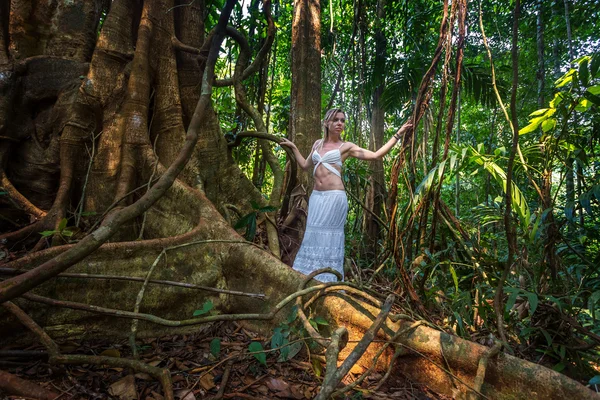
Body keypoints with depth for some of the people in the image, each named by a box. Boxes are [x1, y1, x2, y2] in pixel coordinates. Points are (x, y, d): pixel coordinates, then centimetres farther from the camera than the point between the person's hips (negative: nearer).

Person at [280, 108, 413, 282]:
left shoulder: (346, 146, 3)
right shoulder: (318, 144, 17)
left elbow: (376, 155, -1)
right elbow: (305, 165, 25)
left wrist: (397, 135, -2)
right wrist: (293, 147, 29)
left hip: (334, 197, -5)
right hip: (316, 196, 5)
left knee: (328, 238, -4)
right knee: (314, 237, 7)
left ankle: (327, 281, 7)